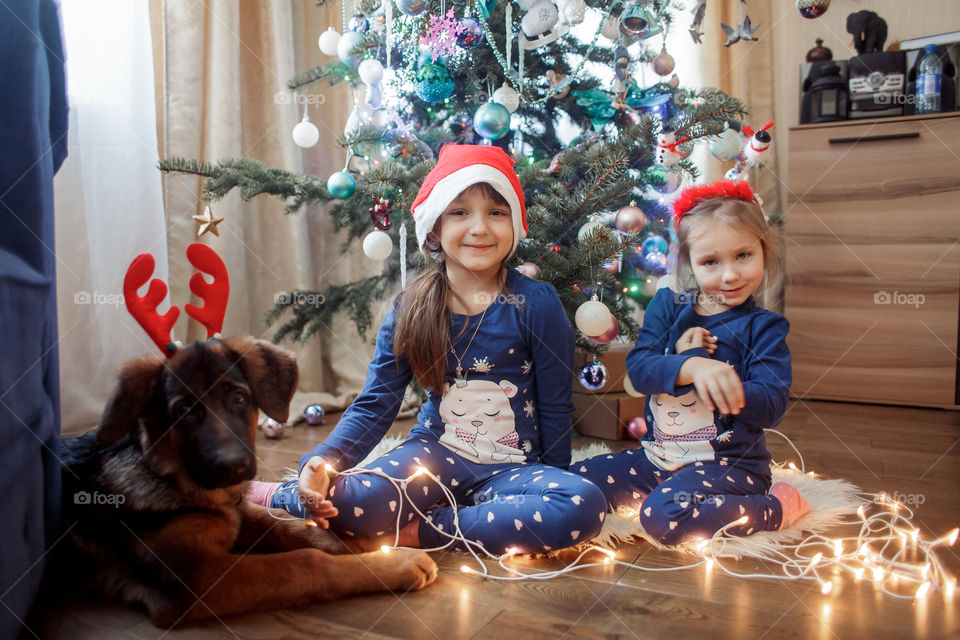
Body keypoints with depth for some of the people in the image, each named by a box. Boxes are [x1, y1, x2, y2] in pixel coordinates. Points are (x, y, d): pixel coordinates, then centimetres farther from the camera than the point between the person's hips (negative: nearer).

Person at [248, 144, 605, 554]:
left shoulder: (536, 304, -7)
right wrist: (323, 461, -17)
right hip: (435, 452, 0)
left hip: (512, 469, 0)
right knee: (349, 503, -30)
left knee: (586, 506, -32)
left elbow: (554, 408, -1)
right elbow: (375, 405, 0)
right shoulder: (409, 311, -1)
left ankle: (420, 531, -19)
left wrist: (553, 486, 3)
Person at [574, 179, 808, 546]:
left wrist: (714, 379, -30)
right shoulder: (667, 307, 4)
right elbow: (637, 368, -9)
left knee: (665, 517, -32)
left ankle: (777, 506, -7)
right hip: (657, 456, 5)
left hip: (728, 463, -5)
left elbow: (770, 407, -15)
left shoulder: (764, 328, -4)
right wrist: (689, 366, -29)